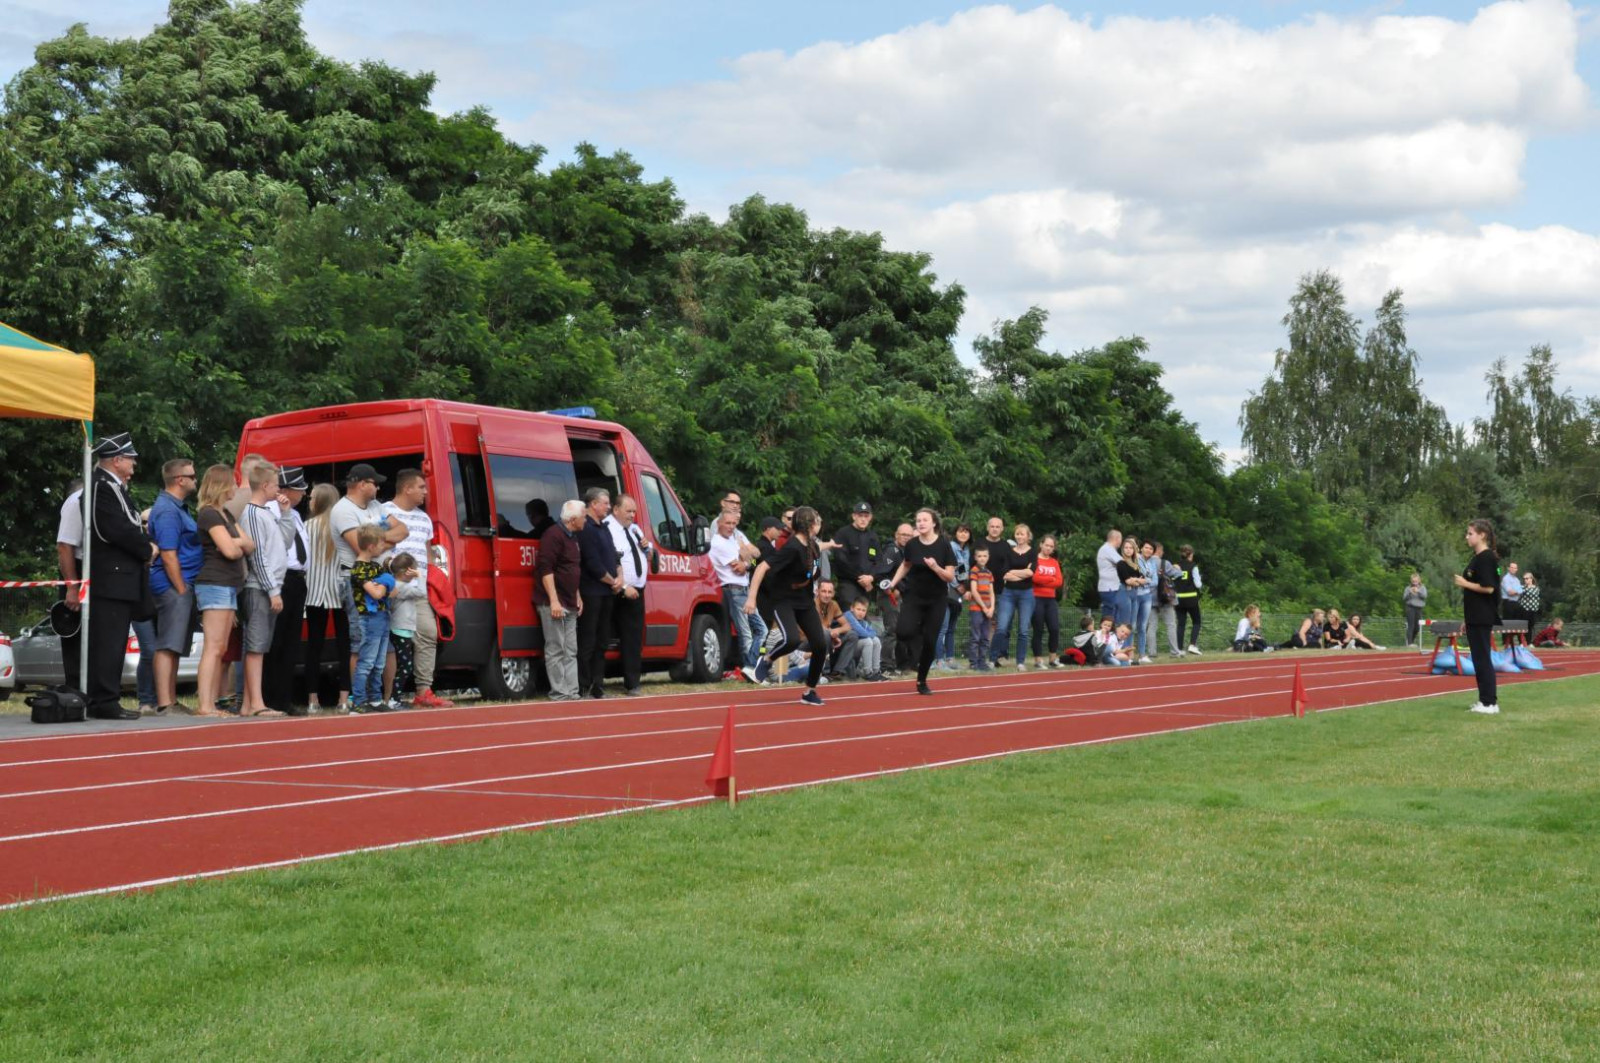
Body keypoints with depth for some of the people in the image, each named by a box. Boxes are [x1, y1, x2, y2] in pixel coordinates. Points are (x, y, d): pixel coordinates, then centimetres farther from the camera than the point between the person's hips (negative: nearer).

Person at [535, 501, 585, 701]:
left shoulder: (572, 537, 17)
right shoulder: (553, 535, -13)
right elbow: (545, 569, -20)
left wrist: (577, 596, 21)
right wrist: (554, 600, -23)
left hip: (569, 605, 10)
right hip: (553, 604, -10)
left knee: (570, 652, 10)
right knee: (556, 650, -6)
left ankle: (572, 692, 13)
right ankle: (559, 694, -4)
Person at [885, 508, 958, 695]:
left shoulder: (944, 545, -10)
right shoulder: (912, 545, -3)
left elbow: (950, 577, -9)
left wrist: (935, 567, -27)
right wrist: (893, 582, 6)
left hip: (936, 600, -1)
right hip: (913, 596, 1)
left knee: (930, 641, 0)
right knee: (905, 632, -21)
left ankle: (922, 681, 20)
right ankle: (913, 646, 17)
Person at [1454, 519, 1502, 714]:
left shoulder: (1486, 558, -14)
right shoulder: (1476, 558, 15)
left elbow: (1488, 588, -21)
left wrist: (1465, 584, -13)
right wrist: (1466, 620, 19)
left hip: (1483, 619, -10)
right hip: (1475, 618, 10)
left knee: (1483, 659, -6)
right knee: (1479, 659, 11)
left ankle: (1490, 702, -3)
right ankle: (1485, 700, 16)